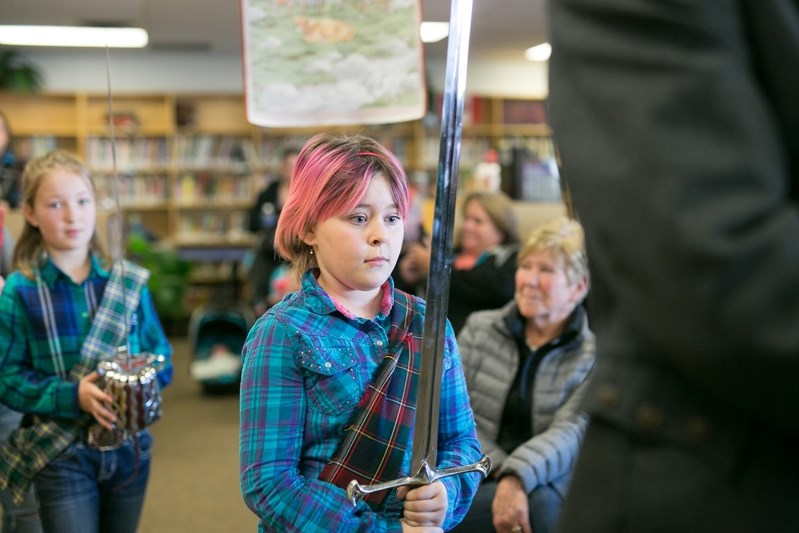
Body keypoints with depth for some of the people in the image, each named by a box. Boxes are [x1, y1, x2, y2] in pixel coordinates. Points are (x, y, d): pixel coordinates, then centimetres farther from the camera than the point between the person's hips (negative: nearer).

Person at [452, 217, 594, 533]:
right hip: (473, 476, 1)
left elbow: (569, 433, -14)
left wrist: (516, 478, -33)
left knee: (539, 504, -36)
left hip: (542, 484, -1)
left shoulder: (593, 356, 1)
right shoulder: (479, 328, 9)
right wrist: (499, 468, -17)